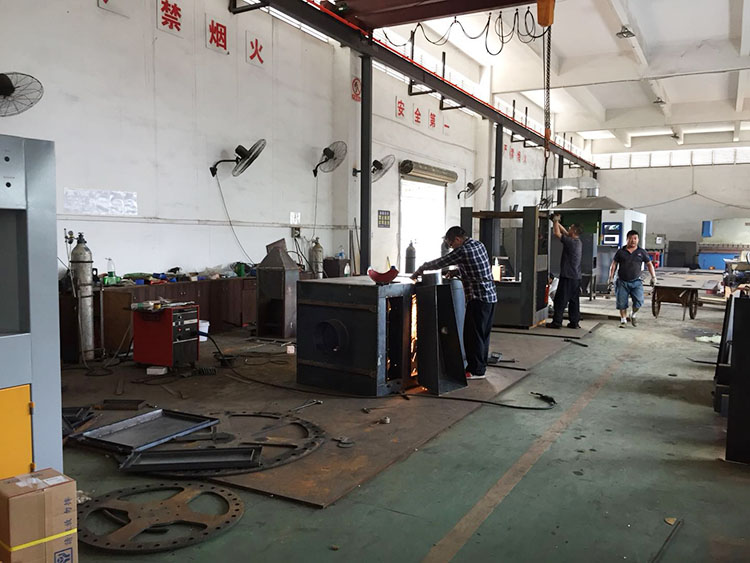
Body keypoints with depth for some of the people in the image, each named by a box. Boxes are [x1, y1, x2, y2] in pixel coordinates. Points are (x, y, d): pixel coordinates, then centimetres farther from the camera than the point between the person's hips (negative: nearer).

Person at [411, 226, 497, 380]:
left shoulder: (463, 251, -15)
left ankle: (476, 370, 3)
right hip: (490, 296, 9)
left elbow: (440, 263, -9)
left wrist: (421, 268, 5)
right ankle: (480, 366, 22)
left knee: (473, 335, -2)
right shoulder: (479, 245, 12)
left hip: (478, 298, -9)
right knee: (483, 335, 14)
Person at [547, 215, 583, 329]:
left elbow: (557, 233, -12)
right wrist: (557, 222, 23)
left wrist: (556, 221, 1)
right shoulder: (578, 242, 11)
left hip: (567, 276, -9)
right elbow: (565, 232, 22)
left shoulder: (571, 242, -16)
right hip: (576, 276, 9)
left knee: (560, 300, -3)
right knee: (574, 300, 11)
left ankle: (557, 322, 0)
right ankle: (574, 322, 14)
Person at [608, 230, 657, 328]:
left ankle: (633, 315, 16)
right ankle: (623, 320, 17)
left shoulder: (642, 252, 6)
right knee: (622, 303, 1)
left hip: (636, 282, 0)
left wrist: (653, 277, 2)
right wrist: (611, 277, 0)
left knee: (639, 301, -13)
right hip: (622, 282, 0)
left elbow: (649, 264, 11)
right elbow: (614, 265, 8)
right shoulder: (621, 252, 4)